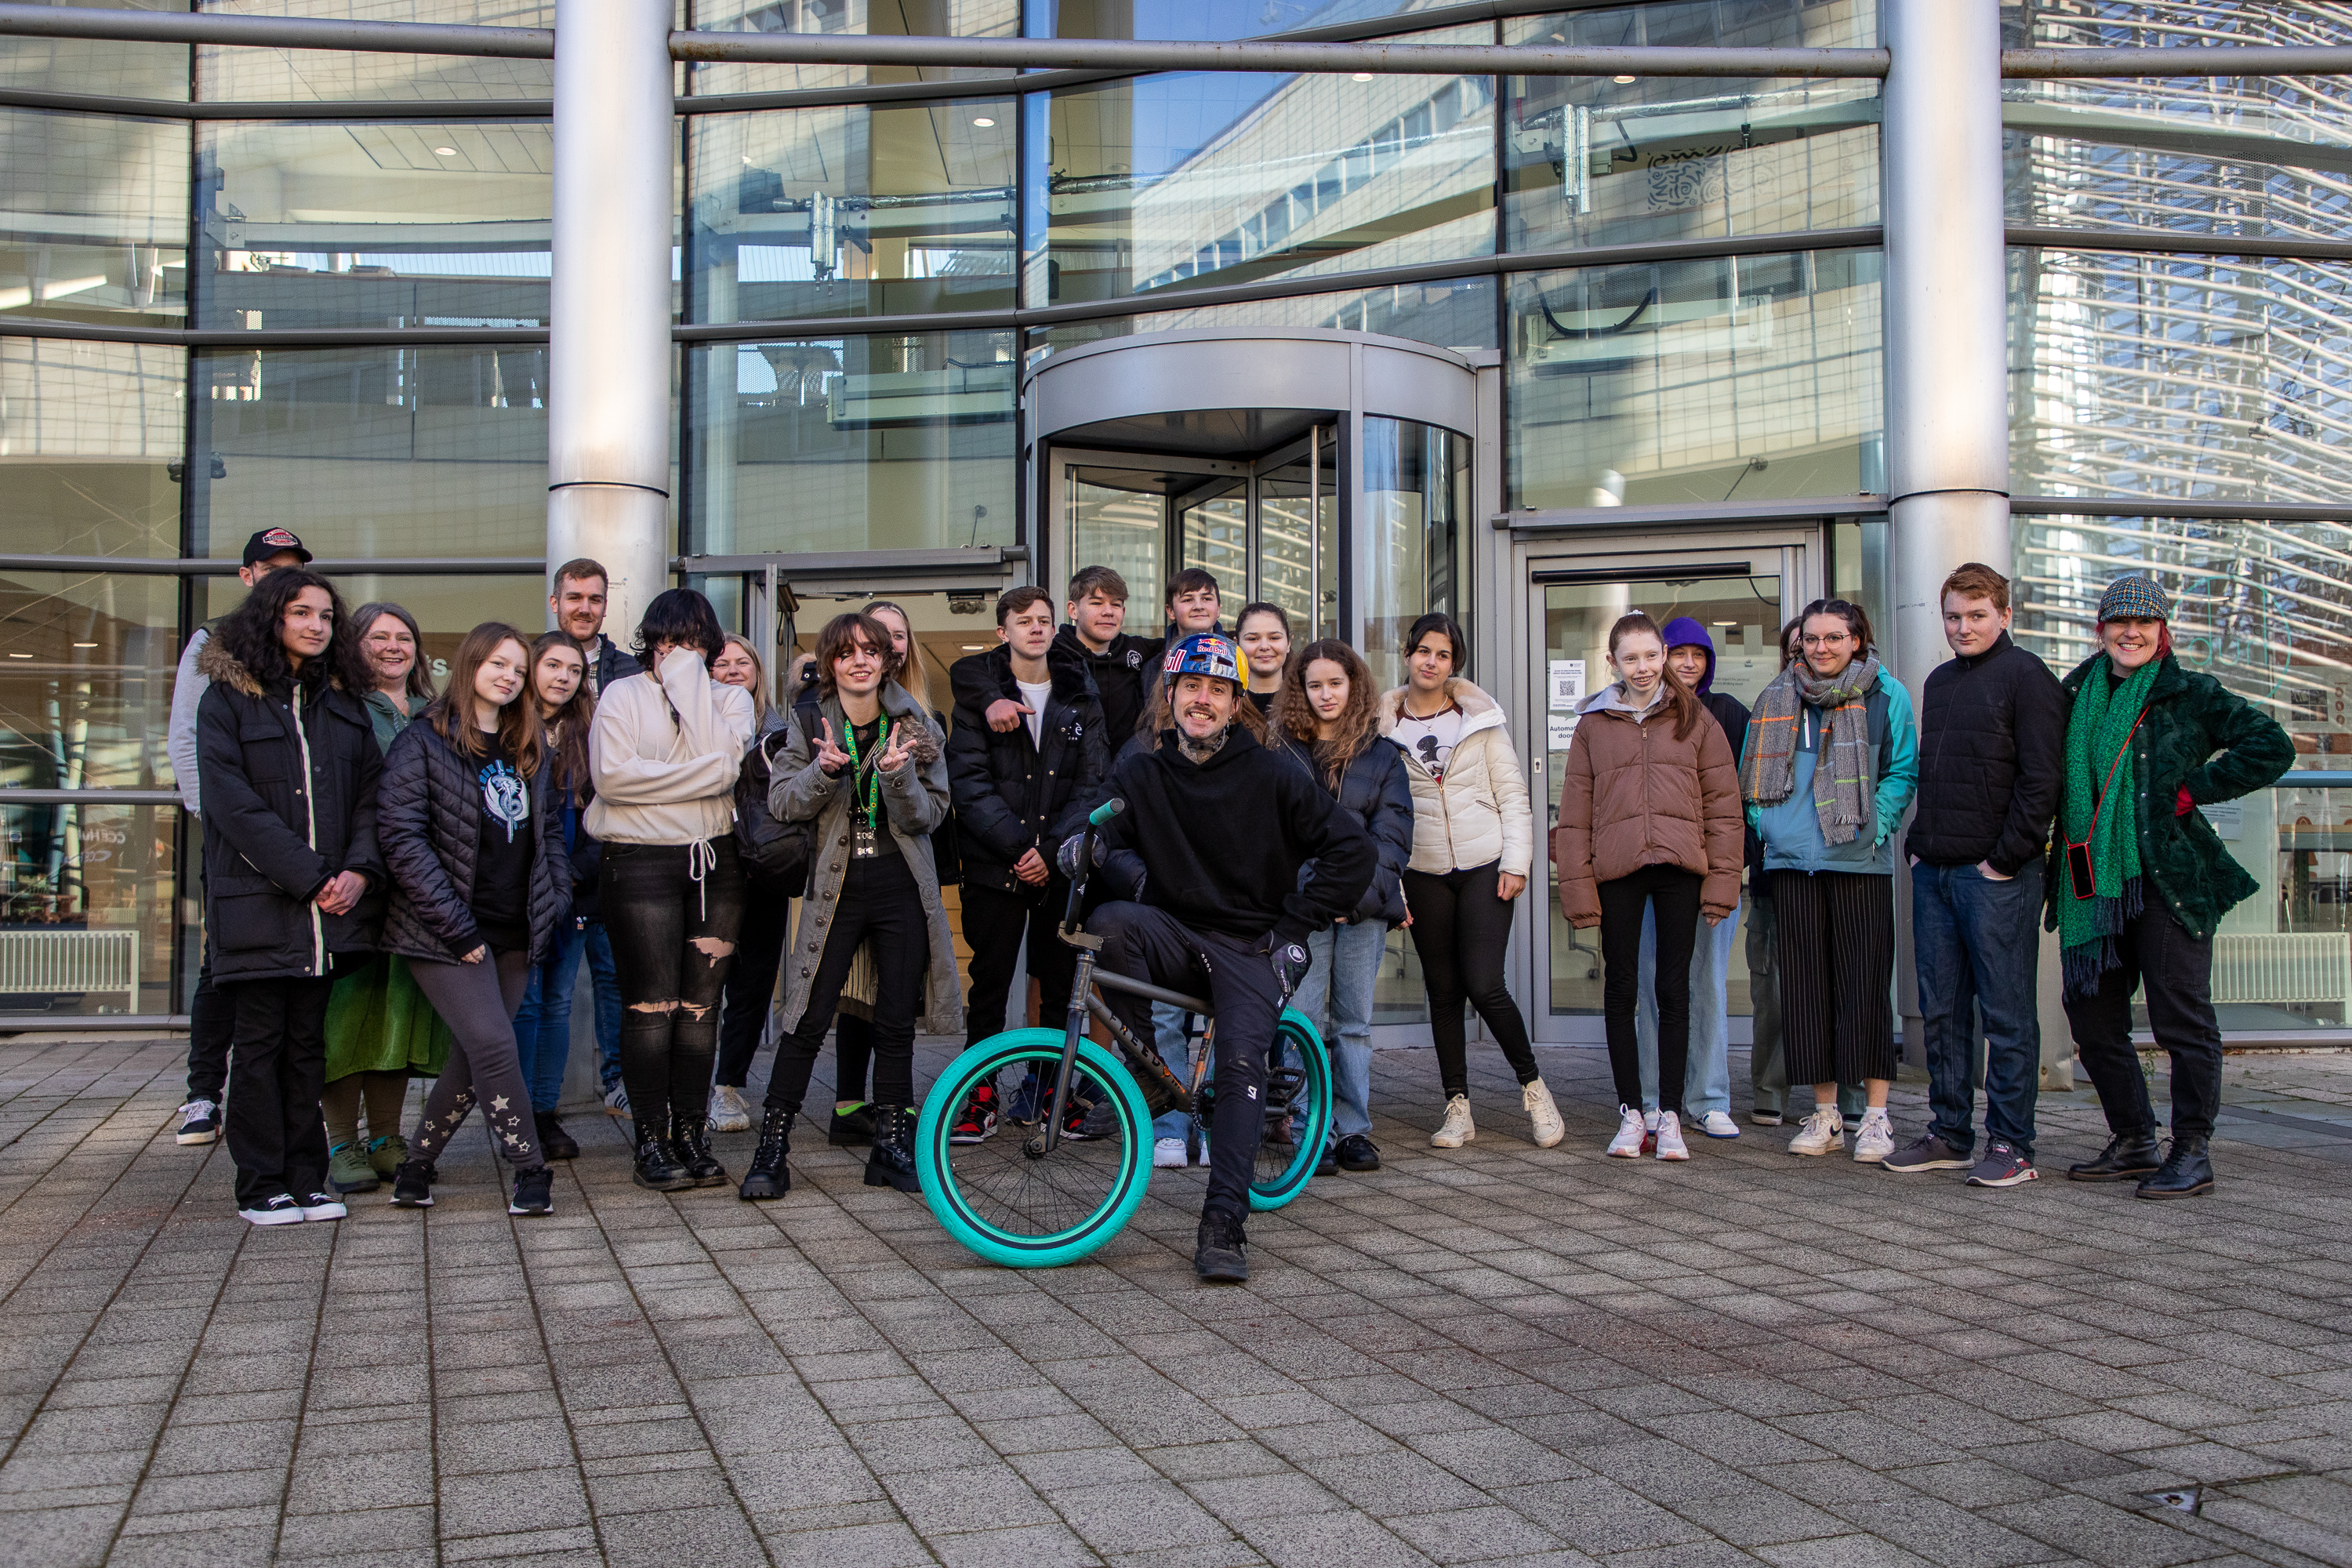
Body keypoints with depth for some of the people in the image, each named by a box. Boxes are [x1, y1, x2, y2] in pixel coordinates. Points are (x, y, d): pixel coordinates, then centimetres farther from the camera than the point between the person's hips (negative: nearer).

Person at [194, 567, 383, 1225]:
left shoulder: (342, 704, 15)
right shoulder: (227, 699, 0)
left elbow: (369, 794, 10)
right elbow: (234, 805, -9)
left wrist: (359, 869, -8)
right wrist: (309, 878, -15)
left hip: (331, 905, 4)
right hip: (258, 902, -4)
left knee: (309, 1042, 8)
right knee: (260, 1041, 1)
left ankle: (306, 1180, 13)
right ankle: (261, 1186, 9)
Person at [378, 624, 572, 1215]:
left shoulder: (529, 749, 15)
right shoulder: (423, 741, -5)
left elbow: (547, 833, 20)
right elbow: (403, 838, -12)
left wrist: (555, 903, 4)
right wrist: (455, 927, -16)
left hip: (515, 933, 6)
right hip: (452, 934, -6)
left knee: (472, 1057, 7)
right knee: (494, 1045, -13)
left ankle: (417, 1164, 22)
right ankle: (531, 1171, -1)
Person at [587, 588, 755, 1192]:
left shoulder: (729, 697, 10)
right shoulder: (623, 695, 5)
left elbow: (724, 766, -11)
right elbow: (611, 776, -10)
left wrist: (688, 680, -8)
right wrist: (699, 774, -10)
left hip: (715, 860, 3)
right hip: (640, 863, -2)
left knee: (701, 1004, 4)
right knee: (651, 1006, -4)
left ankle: (692, 1137, 13)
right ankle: (650, 1143, 4)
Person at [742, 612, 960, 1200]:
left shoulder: (916, 726, 3)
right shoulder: (808, 727, 3)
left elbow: (930, 815, -3)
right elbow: (781, 804, -3)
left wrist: (898, 776, -22)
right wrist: (824, 770, -21)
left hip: (902, 890, 1)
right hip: (836, 889, -1)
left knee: (895, 1024, 5)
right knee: (808, 1023, -5)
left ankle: (891, 1146, 16)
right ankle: (772, 1147, 3)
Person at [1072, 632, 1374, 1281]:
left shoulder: (1273, 776, -2)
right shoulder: (1141, 773, 5)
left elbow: (1354, 850, -2)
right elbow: (1110, 834, 5)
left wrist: (1293, 924, -5)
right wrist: (1086, 847, -21)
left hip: (1251, 945, -2)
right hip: (1175, 935, 2)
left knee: (1241, 1062, -24)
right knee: (1109, 922, -29)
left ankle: (1222, 1226, -22)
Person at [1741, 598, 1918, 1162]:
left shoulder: (1887, 696, 1)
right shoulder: (1776, 698, 11)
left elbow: (1902, 772, 1)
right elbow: (1754, 774, 18)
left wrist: (1874, 826, -11)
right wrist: (1767, 824, 5)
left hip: (1860, 863, -3)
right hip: (1793, 861, 3)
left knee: (1865, 985, -2)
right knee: (1806, 985, 6)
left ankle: (1876, 1117, 7)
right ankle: (1824, 1114, 15)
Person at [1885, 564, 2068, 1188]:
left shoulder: (2026, 676, -5)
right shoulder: (1939, 681, 18)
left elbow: (2041, 780, -11)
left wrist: (2006, 859, -14)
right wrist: (1918, 845, 13)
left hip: (1996, 875, -7)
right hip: (1933, 872, 7)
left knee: (2007, 1013, -2)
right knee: (1943, 1011, 10)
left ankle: (2011, 1144, 4)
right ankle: (1950, 1133, 19)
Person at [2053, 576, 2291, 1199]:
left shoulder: (2192, 695, 0)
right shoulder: (2075, 694, 12)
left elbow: (2271, 748, -2)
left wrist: (2195, 789, -6)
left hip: (2168, 877, -5)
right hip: (2092, 883, 5)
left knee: (2182, 1018, -3)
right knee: (2092, 1018, 9)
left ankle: (2192, 1153, 7)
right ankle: (2133, 1143, 22)